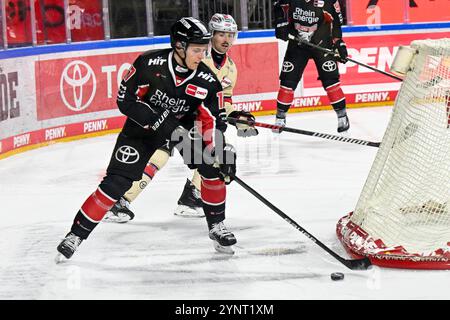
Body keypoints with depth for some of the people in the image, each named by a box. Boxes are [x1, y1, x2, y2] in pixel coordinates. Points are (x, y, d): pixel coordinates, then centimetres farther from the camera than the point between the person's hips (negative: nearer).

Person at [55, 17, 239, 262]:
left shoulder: (208, 81, -18)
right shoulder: (149, 64, -26)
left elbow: (212, 122, -14)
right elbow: (125, 101, -20)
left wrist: (222, 152, -29)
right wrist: (158, 121, -29)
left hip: (183, 126, 3)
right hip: (142, 126, -3)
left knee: (213, 167, -15)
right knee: (116, 182, -12)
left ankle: (216, 226, 6)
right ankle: (76, 234, -2)